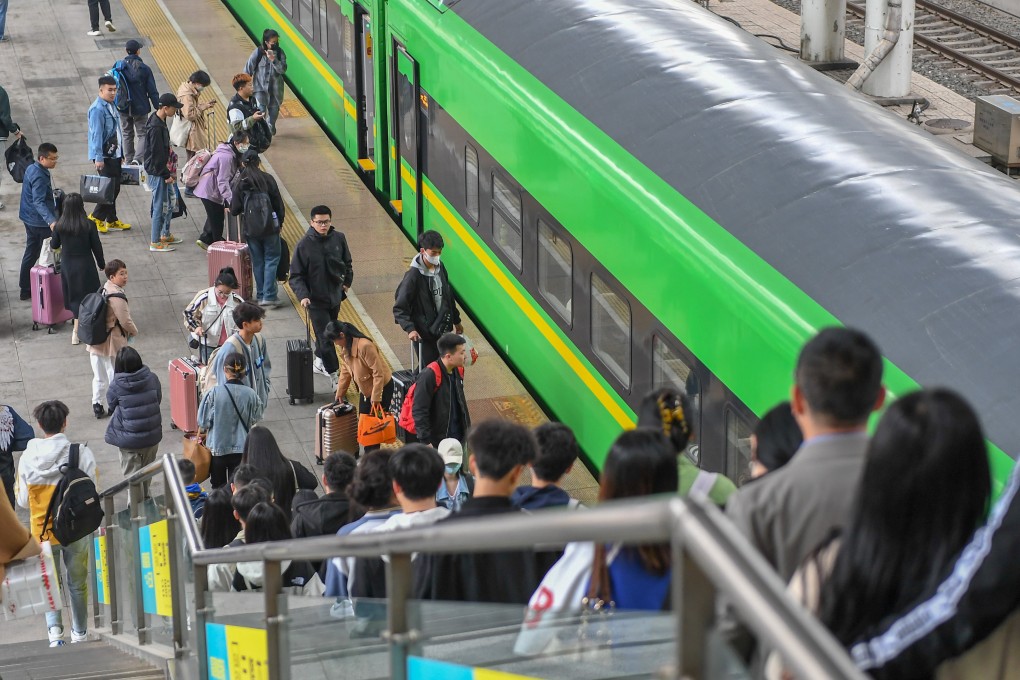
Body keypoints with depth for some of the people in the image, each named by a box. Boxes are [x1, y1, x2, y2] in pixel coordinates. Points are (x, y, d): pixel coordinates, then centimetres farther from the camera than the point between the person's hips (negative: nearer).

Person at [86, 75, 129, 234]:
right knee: (110, 187, -11)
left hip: (114, 154, 9)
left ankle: (111, 220, 22)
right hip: (104, 155, -9)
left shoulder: (111, 106, 14)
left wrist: (121, 154, 21)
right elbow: (96, 134, -20)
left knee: (115, 188, 12)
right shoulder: (97, 109, -15)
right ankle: (96, 217, 3)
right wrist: (98, 158, -24)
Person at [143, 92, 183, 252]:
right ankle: (155, 243, 5)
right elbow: (157, 155, -24)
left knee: (169, 201, 19)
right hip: (156, 172, -10)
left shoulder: (161, 121, 7)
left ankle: (165, 235, 33)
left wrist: (169, 173, 18)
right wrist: (167, 175, -18)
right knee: (160, 206, -3)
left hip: (161, 170, 10)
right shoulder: (155, 128, -25)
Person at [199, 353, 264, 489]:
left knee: (218, 489, 15)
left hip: (217, 448, -1)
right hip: (241, 450, 1)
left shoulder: (214, 393, -17)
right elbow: (255, 420, 1)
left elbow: (203, 422, -10)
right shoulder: (251, 394, -12)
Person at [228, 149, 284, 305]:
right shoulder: (268, 179, -7)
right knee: (271, 259, 5)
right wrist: (279, 222, 11)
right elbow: (278, 203, -3)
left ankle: (260, 295, 17)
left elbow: (234, 210, -4)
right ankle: (269, 296, -3)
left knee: (257, 261, 13)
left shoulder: (239, 183, -6)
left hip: (251, 229, 1)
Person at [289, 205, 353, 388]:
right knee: (325, 338, -6)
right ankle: (333, 375, 3)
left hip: (335, 296, 5)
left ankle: (319, 362, 42)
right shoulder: (304, 245, -17)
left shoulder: (339, 238, -5)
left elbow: (347, 262, 14)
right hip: (316, 299, -5)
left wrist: (347, 282, 17)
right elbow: (296, 275, -14)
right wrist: (303, 295, -25)